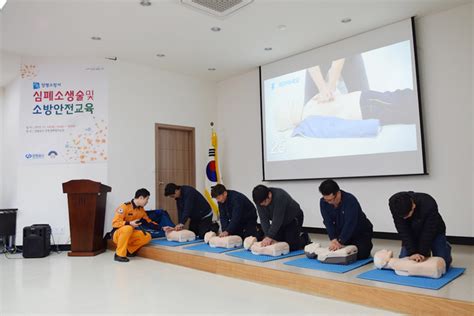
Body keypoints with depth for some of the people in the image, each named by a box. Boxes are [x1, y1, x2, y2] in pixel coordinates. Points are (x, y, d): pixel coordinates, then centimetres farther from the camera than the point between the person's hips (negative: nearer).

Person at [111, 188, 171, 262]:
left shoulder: (141, 210, 3)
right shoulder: (125, 207, -18)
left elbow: (149, 222, 12)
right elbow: (115, 223, -21)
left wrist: (162, 228, 4)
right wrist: (129, 223, -33)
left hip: (129, 235, 6)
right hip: (117, 234, -6)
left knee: (147, 237, -17)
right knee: (128, 228, -39)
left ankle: (128, 250, -1)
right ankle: (119, 255, -24)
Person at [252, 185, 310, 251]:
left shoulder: (279, 196, -37)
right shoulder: (260, 201, -19)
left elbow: (277, 219, -38)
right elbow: (264, 219, -20)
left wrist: (270, 236, -38)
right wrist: (268, 236, -30)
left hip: (293, 219, -6)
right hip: (280, 222, 6)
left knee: (291, 247, -13)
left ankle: (304, 238, 18)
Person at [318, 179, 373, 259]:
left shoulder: (350, 200, -32)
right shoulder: (323, 202, -17)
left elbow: (350, 223, -37)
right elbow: (328, 222, -20)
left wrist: (340, 241, -41)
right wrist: (333, 239, -32)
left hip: (361, 232, -4)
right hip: (342, 233, 5)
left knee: (361, 254, -19)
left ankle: (367, 244, 15)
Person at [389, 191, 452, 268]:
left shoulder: (428, 204, -38)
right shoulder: (397, 207, -30)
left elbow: (428, 232, -30)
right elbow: (404, 232, -26)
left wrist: (423, 253, -27)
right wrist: (412, 252, -31)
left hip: (434, 232, -2)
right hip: (412, 233, 3)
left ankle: (446, 247, 21)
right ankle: (426, 249, 21)